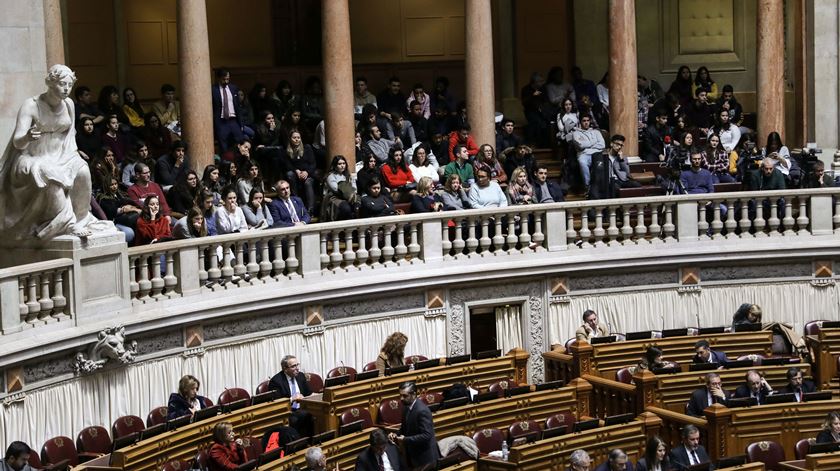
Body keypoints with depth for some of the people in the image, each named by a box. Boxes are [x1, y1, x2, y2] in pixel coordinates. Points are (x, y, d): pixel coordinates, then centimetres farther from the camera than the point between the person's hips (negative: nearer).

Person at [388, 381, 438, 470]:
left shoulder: (422, 410, -24)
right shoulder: (408, 407, 4)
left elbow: (426, 435, -27)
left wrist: (405, 439, -27)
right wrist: (396, 435, -5)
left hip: (425, 457, -8)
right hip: (414, 455, 8)